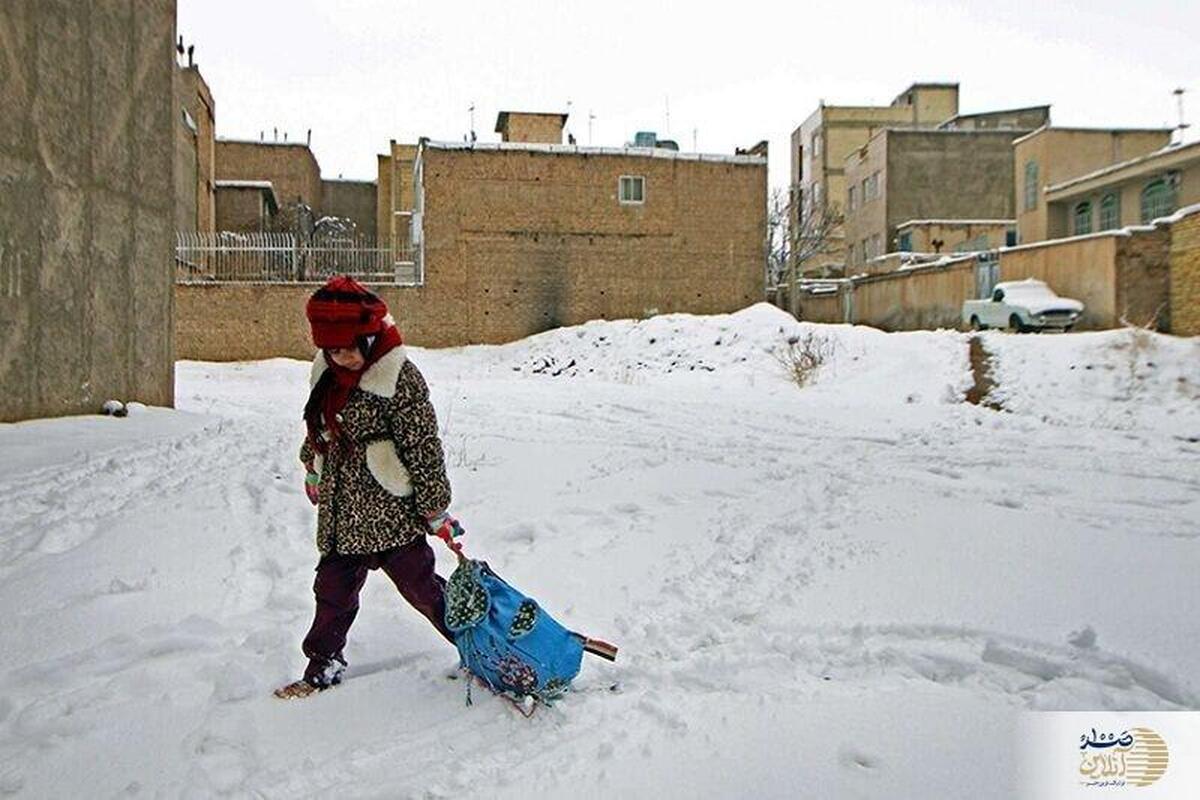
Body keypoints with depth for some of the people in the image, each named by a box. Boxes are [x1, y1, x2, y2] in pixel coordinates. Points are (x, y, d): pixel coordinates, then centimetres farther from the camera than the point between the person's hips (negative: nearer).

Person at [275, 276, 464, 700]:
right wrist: (313, 472, 32)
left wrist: (436, 508, -14)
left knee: (420, 585, 4)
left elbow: (424, 446, -17)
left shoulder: (400, 378, -18)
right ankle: (324, 666, 35)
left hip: (391, 511, -6)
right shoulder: (327, 374, 6)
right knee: (334, 589, 16)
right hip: (341, 510, 7)